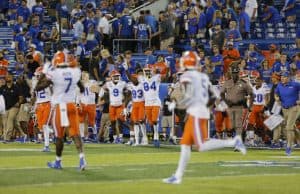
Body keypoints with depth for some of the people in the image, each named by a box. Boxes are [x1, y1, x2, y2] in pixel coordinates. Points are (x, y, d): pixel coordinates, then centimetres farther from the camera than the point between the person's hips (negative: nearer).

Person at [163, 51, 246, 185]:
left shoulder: (187, 76, -9)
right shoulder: (203, 77, 15)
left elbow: (190, 96, -19)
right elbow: (212, 98, 14)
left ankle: (233, 142, -17)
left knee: (202, 147, -10)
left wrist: (175, 105, -7)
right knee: (185, 145, 11)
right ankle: (178, 176, 13)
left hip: (196, 114, -9)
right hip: (203, 112, 9)